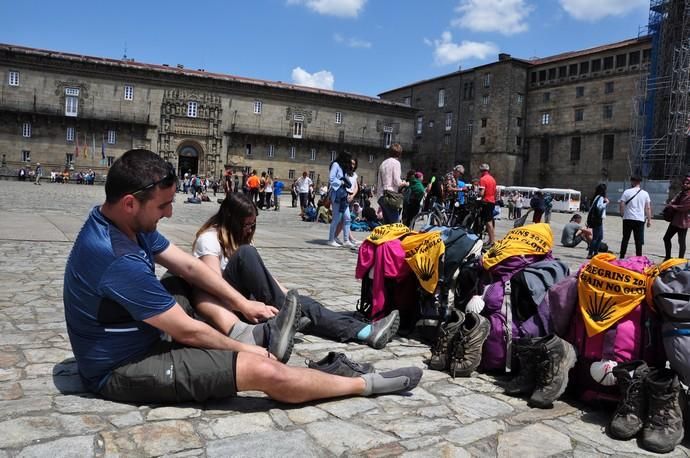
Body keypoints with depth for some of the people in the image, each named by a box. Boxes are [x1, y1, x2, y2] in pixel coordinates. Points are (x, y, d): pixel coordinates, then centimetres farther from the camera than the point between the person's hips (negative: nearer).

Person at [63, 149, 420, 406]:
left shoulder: (127, 223, -2)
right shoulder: (119, 260, -32)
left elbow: (188, 266, 5)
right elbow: (188, 331, -24)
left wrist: (242, 303, 5)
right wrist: (243, 349, -9)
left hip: (136, 342, 10)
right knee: (264, 371, -18)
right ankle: (367, 384, -3)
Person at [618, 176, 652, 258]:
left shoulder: (627, 192, -3)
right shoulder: (645, 193, 4)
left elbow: (621, 205, -7)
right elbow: (648, 208, 2)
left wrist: (623, 214, 10)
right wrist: (649, 220, 6)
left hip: (628, 218, -1)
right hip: (640, 219, 1)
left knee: (625, 239, 8)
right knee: (638, 241, 5)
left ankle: (622, 257, 8)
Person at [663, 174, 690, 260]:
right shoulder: (681, 193, 14)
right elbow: (673, 202, 12)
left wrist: (673, 206, -9)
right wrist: (671, 205, -11)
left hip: (683, 222, -9)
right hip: (674, 220, 9)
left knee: (681, 242, 0)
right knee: (666, 238, 14)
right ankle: (668, 257, 26)